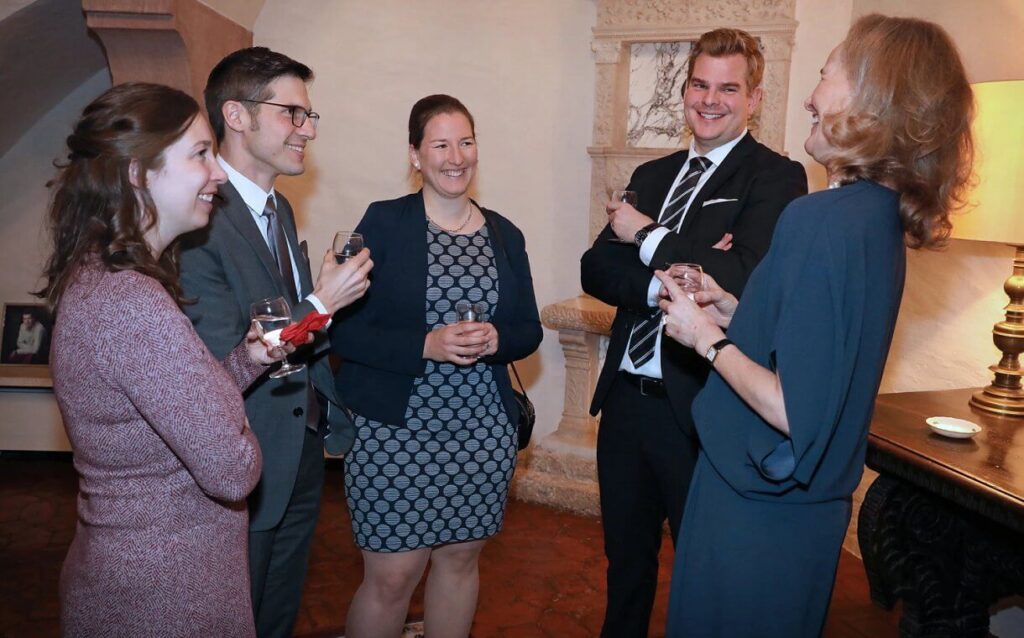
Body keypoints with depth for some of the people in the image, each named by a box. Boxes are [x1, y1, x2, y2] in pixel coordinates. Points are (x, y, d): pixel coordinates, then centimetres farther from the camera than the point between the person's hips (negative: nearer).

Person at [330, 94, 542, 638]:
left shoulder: (505, 235, 7)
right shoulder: (383, 222, -5)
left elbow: (529, 330, 10)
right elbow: (343, 328, -9)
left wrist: (496, 339, -12)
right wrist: (426, 345, -21)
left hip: (482, 432, 4)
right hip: (394, 433, -4)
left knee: (461, 557, 15)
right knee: (391, 577, 2)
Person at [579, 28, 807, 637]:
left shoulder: (777, 177, -8)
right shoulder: (652, 174, 11)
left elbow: (744, 282, -23)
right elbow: (596, 271, 3)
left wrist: (646, 236, -13)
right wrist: (666, 280, -16)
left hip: (700, 407, -5)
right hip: (626, 396, 6)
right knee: (626, 557, 23)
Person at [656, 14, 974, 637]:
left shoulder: (823, 218, -25)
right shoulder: (883, 217, 3)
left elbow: (794, 413, -27)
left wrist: (705, 337, -15)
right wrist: (737, 315, 5)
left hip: (756, 513, -8)